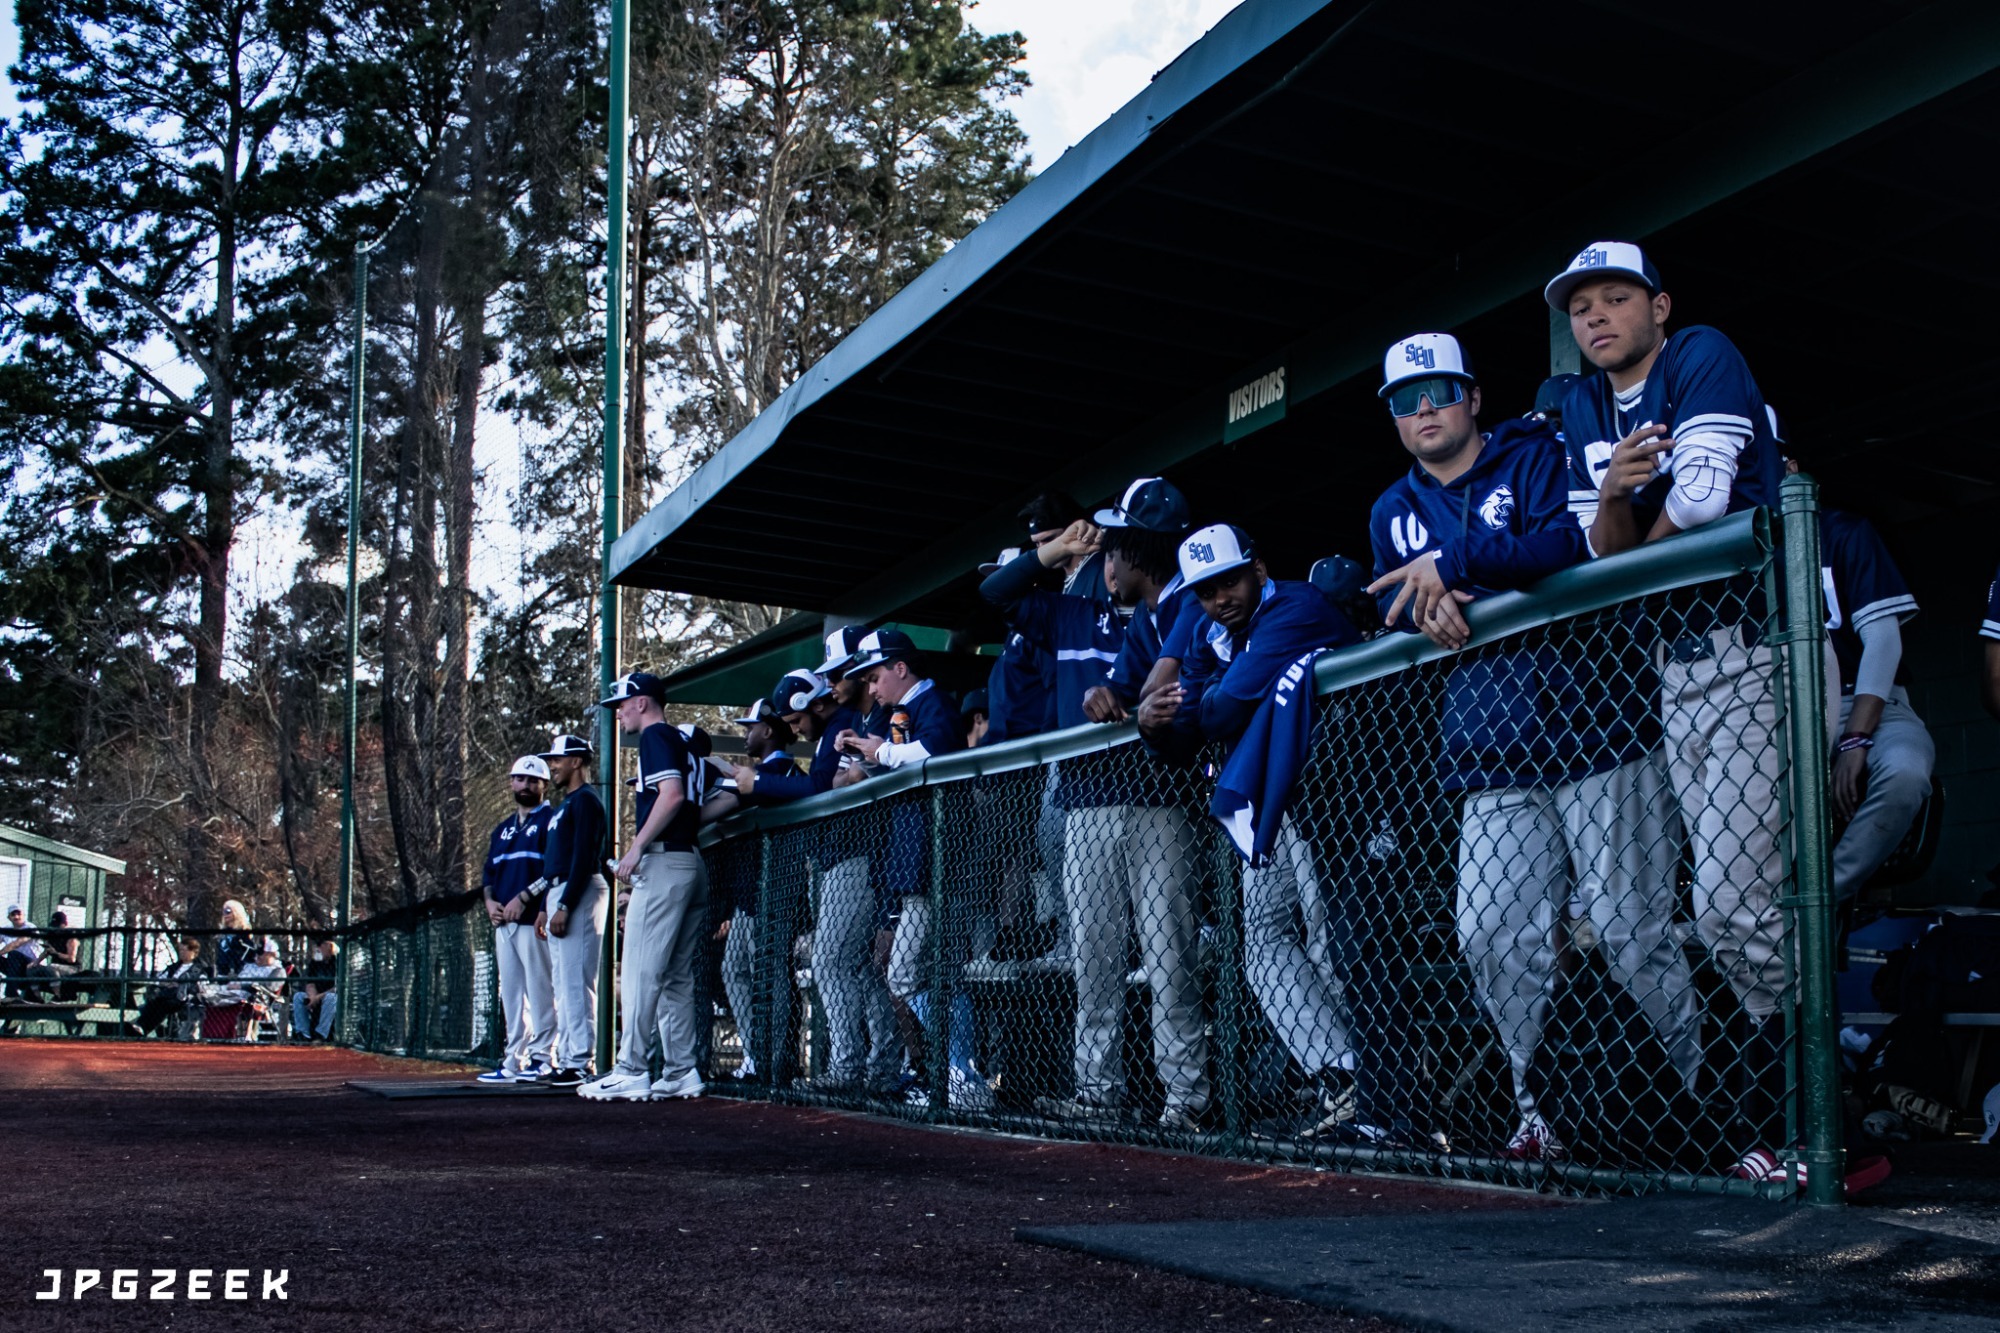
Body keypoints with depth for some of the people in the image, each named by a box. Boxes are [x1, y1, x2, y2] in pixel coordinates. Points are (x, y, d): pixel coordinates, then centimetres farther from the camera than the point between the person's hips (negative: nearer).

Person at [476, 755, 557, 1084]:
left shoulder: (551, 821, -2)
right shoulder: (502, 829, 22)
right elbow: (489, 873, 23)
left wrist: (524, 897, -19)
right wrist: (489, 901, 4)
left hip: (533, 921, -8)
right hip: (503, 922, 8)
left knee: (539, 991, -8)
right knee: (510, 995, 9)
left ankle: (542, 1058, -7)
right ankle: (514, 1061, 12)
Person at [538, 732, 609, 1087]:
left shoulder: (585, 800, -9)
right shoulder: (564, 805, 23)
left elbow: (583, 857, -18)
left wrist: (565, 906, -23)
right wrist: (546, 907, 20)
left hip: (579, 893, -11)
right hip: (558, 893, 11)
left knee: (575, 980, -13)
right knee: (563, 983, 11)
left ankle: (580, 1063, -14)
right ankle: (566, 1059, 14)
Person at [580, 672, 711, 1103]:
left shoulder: (656, 735, -4)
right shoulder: (681, 741, 23)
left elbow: (673, 794, -19)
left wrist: (637, 846, -17)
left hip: (665, 861, -10)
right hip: (692, 862, 10)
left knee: (641, 971, -10)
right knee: (676, 975, 9)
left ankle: (632, 1072, -11)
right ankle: (680, 1072, 8)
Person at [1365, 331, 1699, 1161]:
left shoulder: (1534, 456, 3)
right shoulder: (1394, 513, 19)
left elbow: (1573, 541, -15)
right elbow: (1393, 610, 10)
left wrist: (1453, 565, -22)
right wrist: (1427, 609, -12)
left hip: (1593, 727, -5)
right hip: (1491, 756, 5)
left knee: (1630, 930, -7)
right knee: (1492, 937, 0)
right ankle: (1540, 1109, 13)